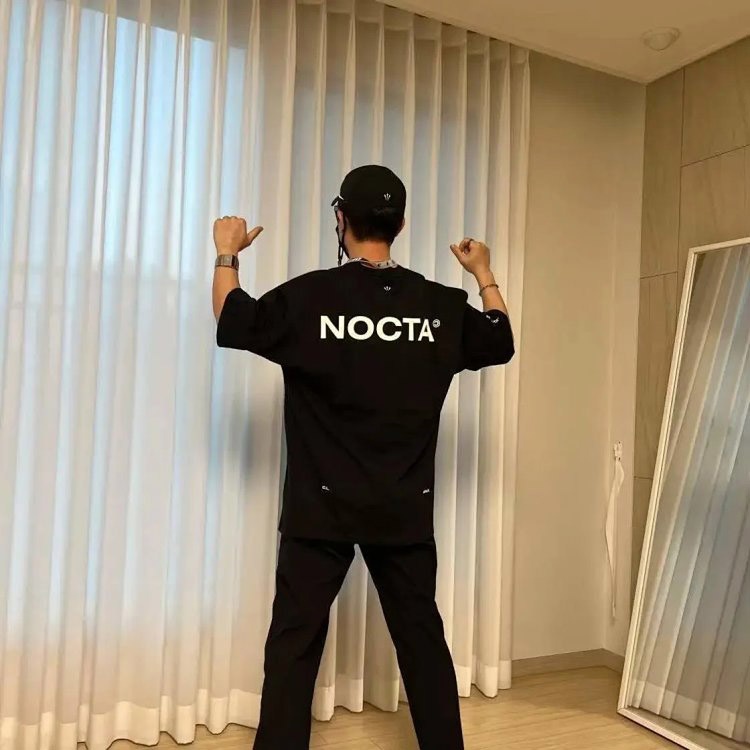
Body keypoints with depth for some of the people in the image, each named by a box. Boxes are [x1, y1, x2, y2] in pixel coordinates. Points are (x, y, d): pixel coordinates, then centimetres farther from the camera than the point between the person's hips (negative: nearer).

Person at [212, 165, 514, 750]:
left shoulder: (307, 297, -10)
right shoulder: (441, 305, -1)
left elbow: (232, 323, 3)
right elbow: (501, 342, 15)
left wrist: (227, 255, 18)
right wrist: (485, 274, 28)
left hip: (323, 507, -2)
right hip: (405, 509, 3)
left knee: (296, 642, 7)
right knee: (422, 636, 16)